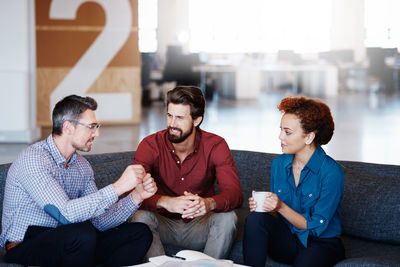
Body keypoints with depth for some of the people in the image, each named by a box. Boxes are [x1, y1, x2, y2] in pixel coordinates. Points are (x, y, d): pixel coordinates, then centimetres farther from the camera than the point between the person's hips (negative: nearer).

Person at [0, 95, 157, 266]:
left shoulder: (82, 165, 10)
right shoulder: (33, 159, -17)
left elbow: (100, 221, 6)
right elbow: (65, 213, -29)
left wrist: (136, 197, -10)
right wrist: (118, 187, -26)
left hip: (64, 243, 8)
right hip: (24, 249, -8)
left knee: (140, 233, -3)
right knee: (82, 233, -36)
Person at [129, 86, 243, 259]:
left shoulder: (215, 145, -10)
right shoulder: (151, 145, -11)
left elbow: (235, 193, -21)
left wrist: (209, 203, -44)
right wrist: (165, 202, -43)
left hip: (199, 227, 0)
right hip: (164, 224, 0)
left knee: (227, 218, -28)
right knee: (140, 217, -29)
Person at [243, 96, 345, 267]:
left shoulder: (331, 172, -15)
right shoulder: (279, 164, 3)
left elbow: (316, 226, -14)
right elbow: (276, 217, 10)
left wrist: (281, 208, -24)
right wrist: (264, 207, -13)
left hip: (322, 243, -5)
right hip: (287, 240, 5)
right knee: (255, 219, -25)